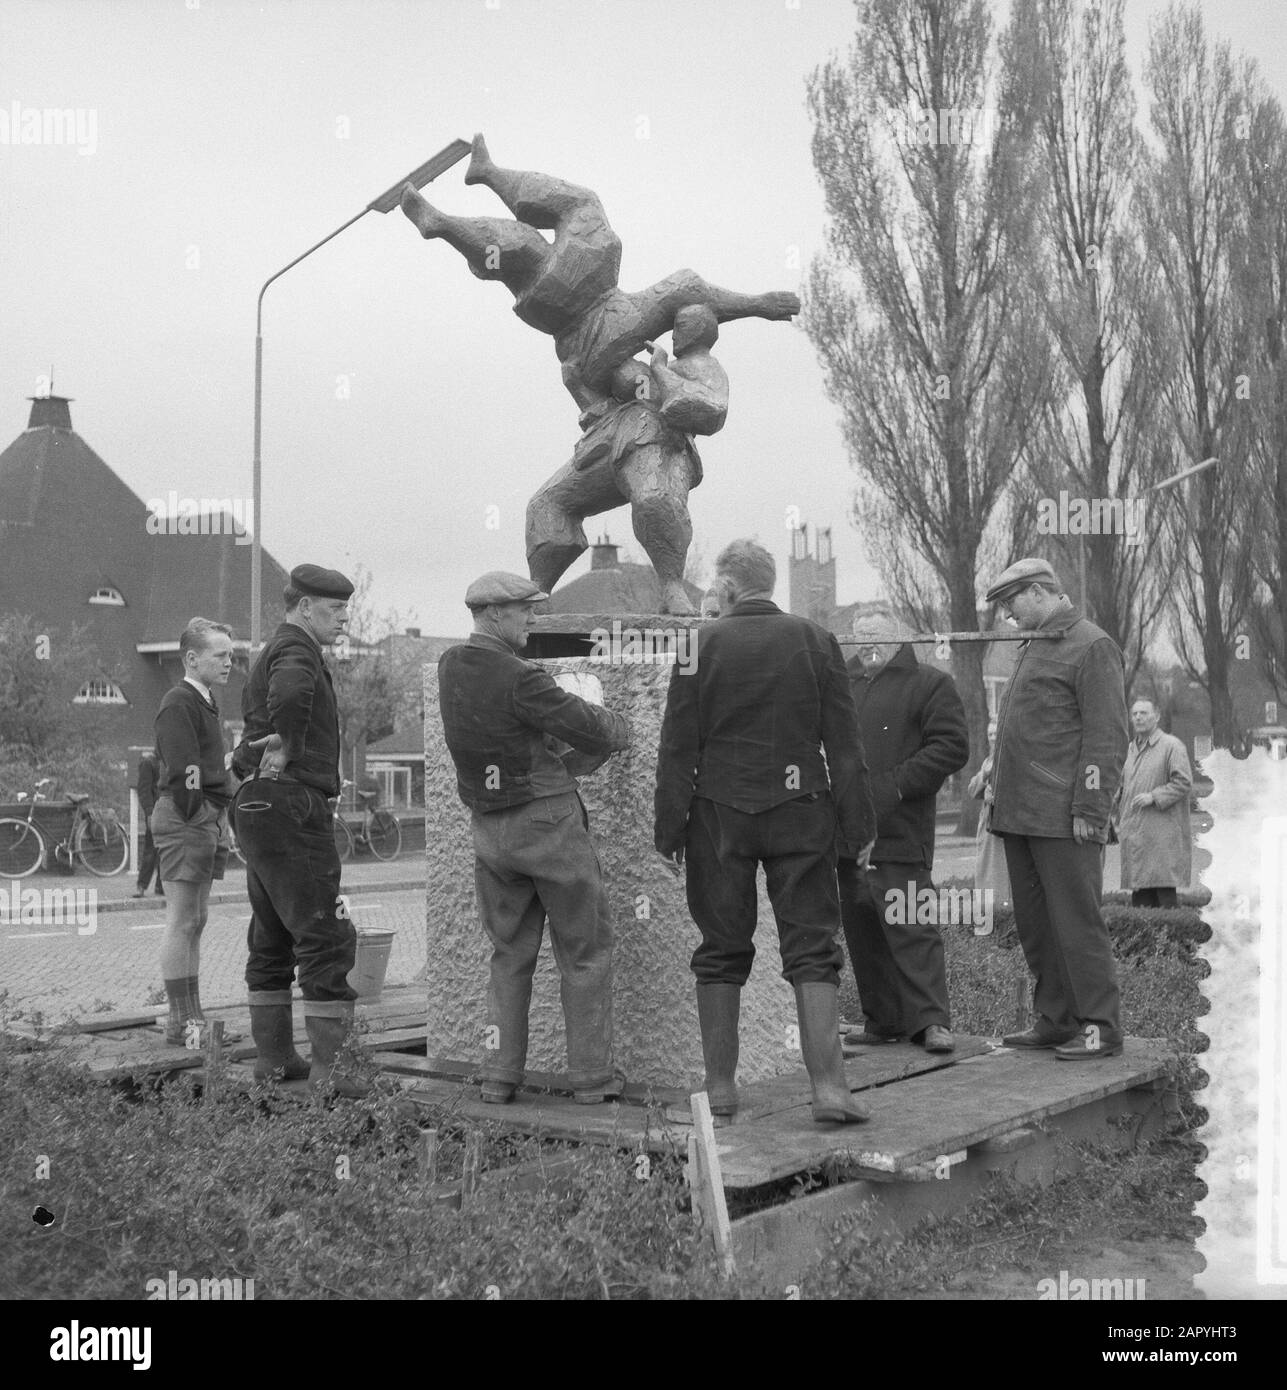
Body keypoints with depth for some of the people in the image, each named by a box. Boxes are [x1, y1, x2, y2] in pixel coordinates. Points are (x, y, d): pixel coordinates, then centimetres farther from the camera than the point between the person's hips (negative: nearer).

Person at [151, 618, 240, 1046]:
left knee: (195, 921, 11)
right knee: (182, 921, -7)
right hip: (185, 818, -10)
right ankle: (181, 1021, -4)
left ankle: (190, 1016, 15)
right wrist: (193, 818, -18)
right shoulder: (178, 702, -11)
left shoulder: (205, 702, 21)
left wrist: (217, 825, 16)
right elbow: (182, 771, -18)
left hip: (209, 817, 10)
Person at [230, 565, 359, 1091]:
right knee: (325, 936, -8)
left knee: (273, 938, 15)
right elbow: (290, 691, -36)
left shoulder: (272, 651, 21)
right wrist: (288, 747, -23)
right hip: (289, 805, -11)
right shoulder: (297, 649, -12)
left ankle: (273, 1055, 22)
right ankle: (329, 1066, -9)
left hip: (256, 806, 11)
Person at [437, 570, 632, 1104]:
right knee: (585, 951, 6)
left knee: (509, 954, 16)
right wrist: (619, 727, 4)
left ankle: (499, 1076, 15)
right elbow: (591, 728, -17)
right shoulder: (521, 679, -21)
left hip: (487, 829, 7)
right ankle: (590, 1075, 10)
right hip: (547, 821, -7)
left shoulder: (450, 666, 3)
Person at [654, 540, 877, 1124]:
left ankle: (720, 1086, 15)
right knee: (812, 949, 4)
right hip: (800, 812, 0)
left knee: (721, 950, 9)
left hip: (719, 815, 0)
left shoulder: (701, 645, -2)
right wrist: (858, 825, 5)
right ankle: (829, 1086, -2)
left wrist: (669, 830, 2)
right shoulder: (815, 640, 2)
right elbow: (844, 742, 1)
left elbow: (676, 748, -3)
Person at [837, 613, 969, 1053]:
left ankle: (930, 1020, -6)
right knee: (860, 928, 9)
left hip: (899, 831, -6)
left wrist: (894, 786, -14)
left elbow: (953, 747, -7)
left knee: (909, 925, -11)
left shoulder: (930, 684, 3)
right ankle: (881, 1021, 17)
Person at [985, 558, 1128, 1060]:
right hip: (1020, 815, 9)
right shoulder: (1033, 648, 20)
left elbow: (1107, 736, -12)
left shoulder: (1092, 646, -7)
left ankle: (1100, 1028, 3)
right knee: (1034, 924, 12)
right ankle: (1056, 1021, 20)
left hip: (1064, 818, -9)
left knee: (1076, 921, -5)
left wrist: (1089, 810, -17)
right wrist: (1000, 792, 17)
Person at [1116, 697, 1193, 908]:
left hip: (1163, 834, -6)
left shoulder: (1171, 746, -3)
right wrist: (1120, 820, 17)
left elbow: (1184, 783, -10)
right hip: (1134, 835, 7)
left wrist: (1153, 796, -17)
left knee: (1165, 891, -9)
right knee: (1139, 893, 6)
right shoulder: (1131, 749, 18)